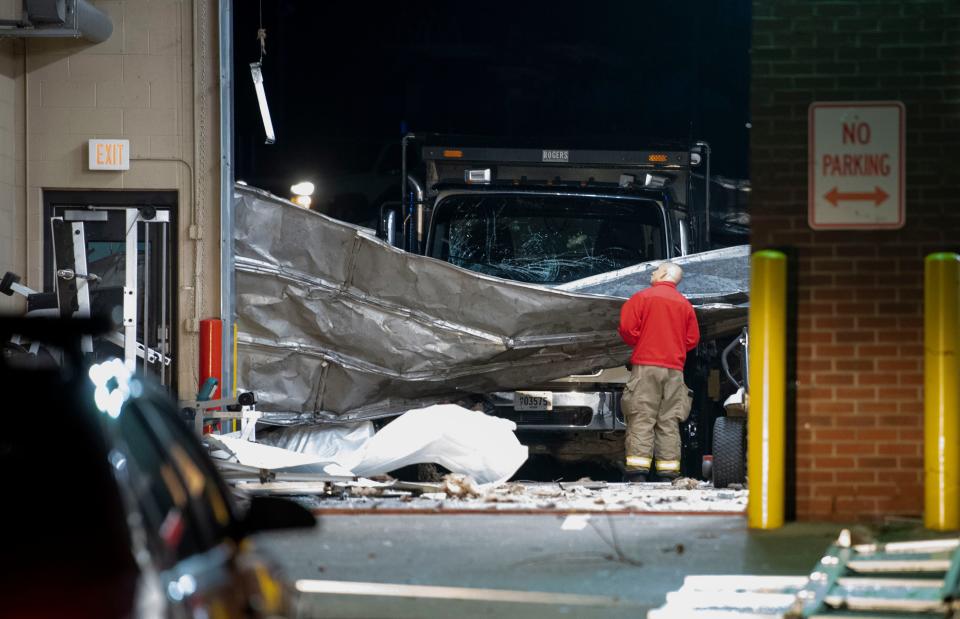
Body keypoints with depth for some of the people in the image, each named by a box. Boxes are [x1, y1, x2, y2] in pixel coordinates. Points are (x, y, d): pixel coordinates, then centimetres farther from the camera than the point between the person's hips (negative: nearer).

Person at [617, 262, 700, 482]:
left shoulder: (642, 297, 0)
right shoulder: (685, 305, 10)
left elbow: (627, 328, -7)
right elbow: (692, 339, 9)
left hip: (645, 366, -3)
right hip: (675, 369, 3)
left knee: (641, 419, -6)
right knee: (669, 422, 4)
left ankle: (637, 471, -15)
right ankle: (668, 471, 0)